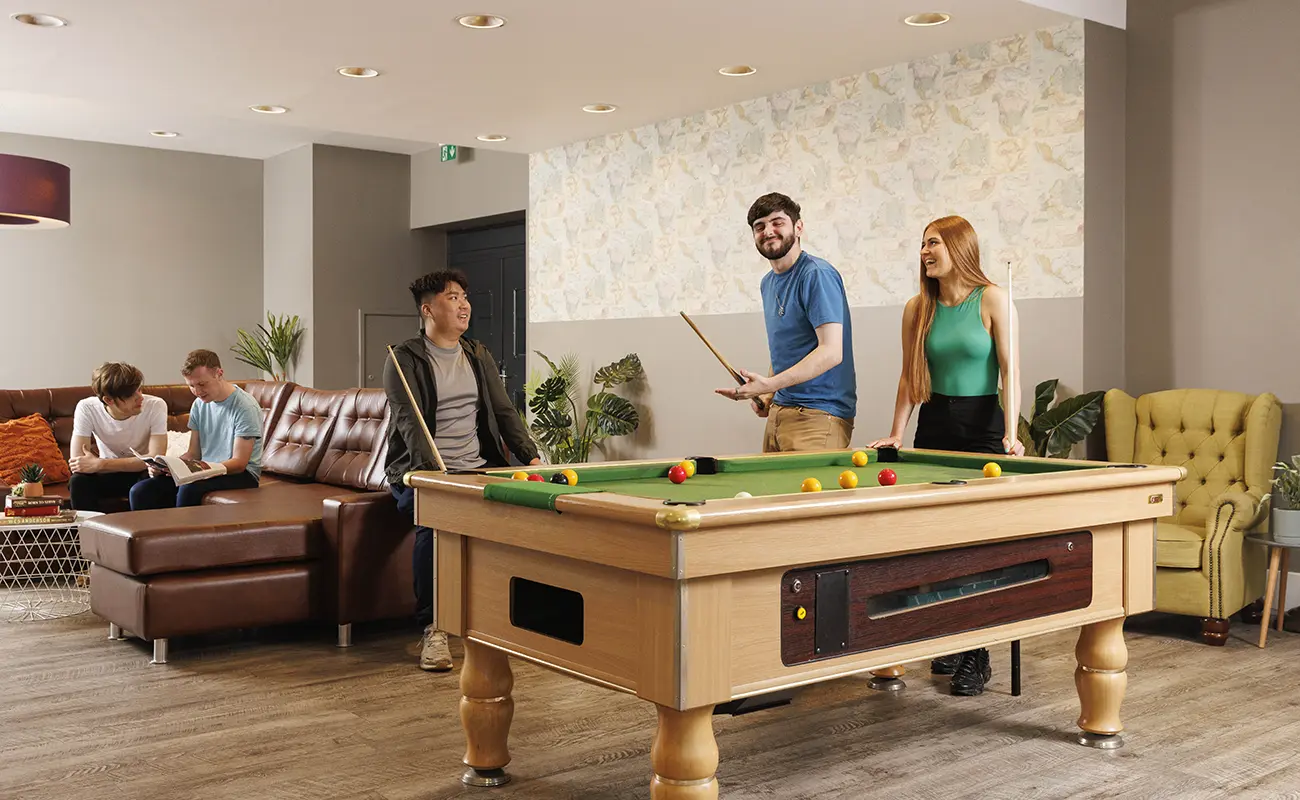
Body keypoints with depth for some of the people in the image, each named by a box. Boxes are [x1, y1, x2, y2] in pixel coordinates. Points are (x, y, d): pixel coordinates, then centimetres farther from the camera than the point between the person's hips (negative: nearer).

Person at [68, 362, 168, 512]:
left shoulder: (156, 406, -23)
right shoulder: (86, 409, -20)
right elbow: (77, 463, -25)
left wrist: (101, 464, -32)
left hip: (144, 475, -1)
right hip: (107, 474, 1)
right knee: (78, 482, -28)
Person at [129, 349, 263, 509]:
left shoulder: (245, 407, -12)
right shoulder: (199, 404, 12)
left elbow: (239, 463, -15)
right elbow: (193, 454, 13)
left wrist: (206, 468, -32)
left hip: (242, 475, -7)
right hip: (206, 470, 7)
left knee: (189, 490, -37)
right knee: (140, 491, -13)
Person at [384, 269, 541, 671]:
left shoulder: (479, 356, 17)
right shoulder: (405, 359, -2)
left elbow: (504, 411, 14)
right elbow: (409, 423, -14)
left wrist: (531, 457, -2)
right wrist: (434, 472, -30)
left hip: (478, 468, 5)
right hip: (422, 471, -5)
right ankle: (432, 630, -23)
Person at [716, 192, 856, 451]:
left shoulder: (817, 274, -12)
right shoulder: (768, 283, 15)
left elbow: (831, 352, -20)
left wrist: (769, 385, -25)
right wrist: (767, 396, 7)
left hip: (819, 414, -8)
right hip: (779, 411, 8)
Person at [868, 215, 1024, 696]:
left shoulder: (993, 300, -5)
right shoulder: (917, 308, 7)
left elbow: (1009, 369, -10)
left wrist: (1010, 432, -20)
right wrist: (896, 433, 5)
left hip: (983, 425, -4)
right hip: (934, 425, 4)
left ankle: (977, 658, 3)